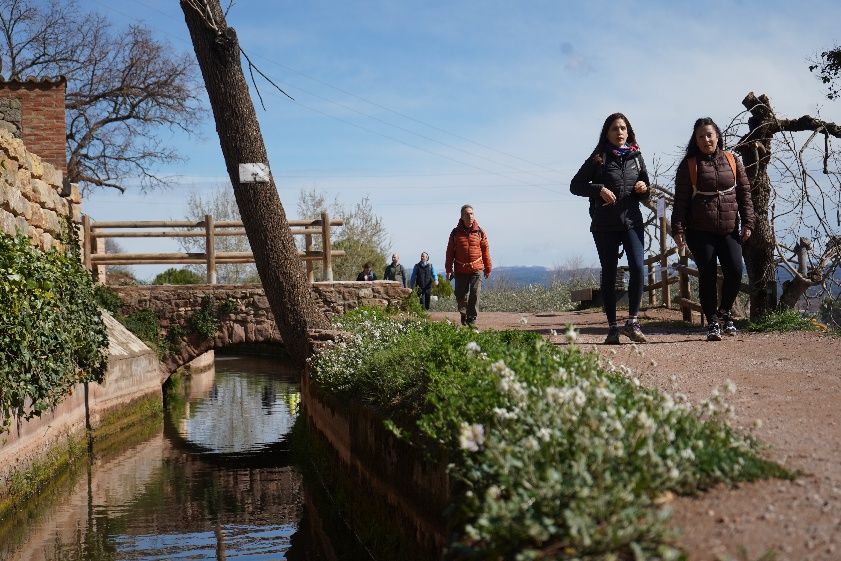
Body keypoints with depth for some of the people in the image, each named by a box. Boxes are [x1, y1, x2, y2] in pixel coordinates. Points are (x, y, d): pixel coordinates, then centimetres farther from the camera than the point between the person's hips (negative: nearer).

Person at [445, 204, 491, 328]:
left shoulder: (479, 232, 2)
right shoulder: (456, 232, 2)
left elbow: (485, 250, 8)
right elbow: (450, 252, 6)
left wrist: (488, 268, 11)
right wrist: (449, 269, 2)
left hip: (477, 269, -1)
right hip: (460, 270, 1)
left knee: (475, 295, -7)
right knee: (460, 295, 8)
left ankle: (472, 319, 2)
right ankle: (463, 313, 34)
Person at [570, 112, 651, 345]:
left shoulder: (636, 157, 12)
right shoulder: (598, 158, 2)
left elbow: (645, 194, 19)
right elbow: (575, 185, 1)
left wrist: (644, 189, -4)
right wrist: (599, 189, -13)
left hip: (632, 221, 2)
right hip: (605, 225, -2)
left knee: (637, 267, -15)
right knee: (609, 274, 3)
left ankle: (632, 322, -8)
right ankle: (612, 327, 8)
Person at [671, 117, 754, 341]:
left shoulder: (732, 161, 9)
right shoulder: (689, 165, 2)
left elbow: (744, 193, 10)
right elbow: (680, 200, -1)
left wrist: (748, 222, 2)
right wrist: (678, 229, -9)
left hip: (729, 230, 2)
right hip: (700, 232, -2)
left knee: (735, 271, -10)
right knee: (707, 276, -2)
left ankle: (725, 311, 16)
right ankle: (712, 322, 9)